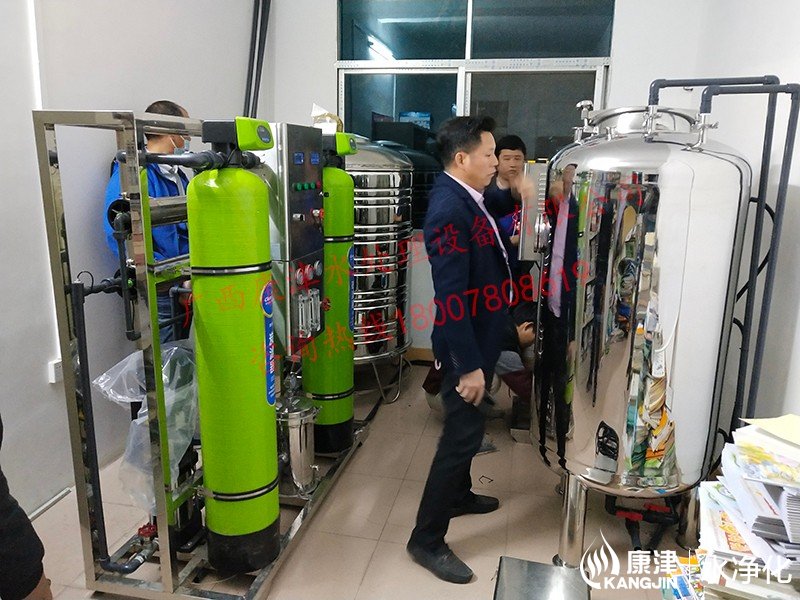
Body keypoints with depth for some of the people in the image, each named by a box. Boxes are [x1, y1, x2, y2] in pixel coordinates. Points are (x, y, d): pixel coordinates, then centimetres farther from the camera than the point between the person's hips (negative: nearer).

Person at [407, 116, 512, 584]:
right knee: (463, 434, -1)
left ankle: (458, 494, 46)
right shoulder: (450, 209, -25)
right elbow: (451, 295, -27)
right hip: (466, 345, -10)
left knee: (466, 428, 24)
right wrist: (468, 365, -25)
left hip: (480, 338, 10)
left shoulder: (467, 198, 5)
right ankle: (427, 540, 14)